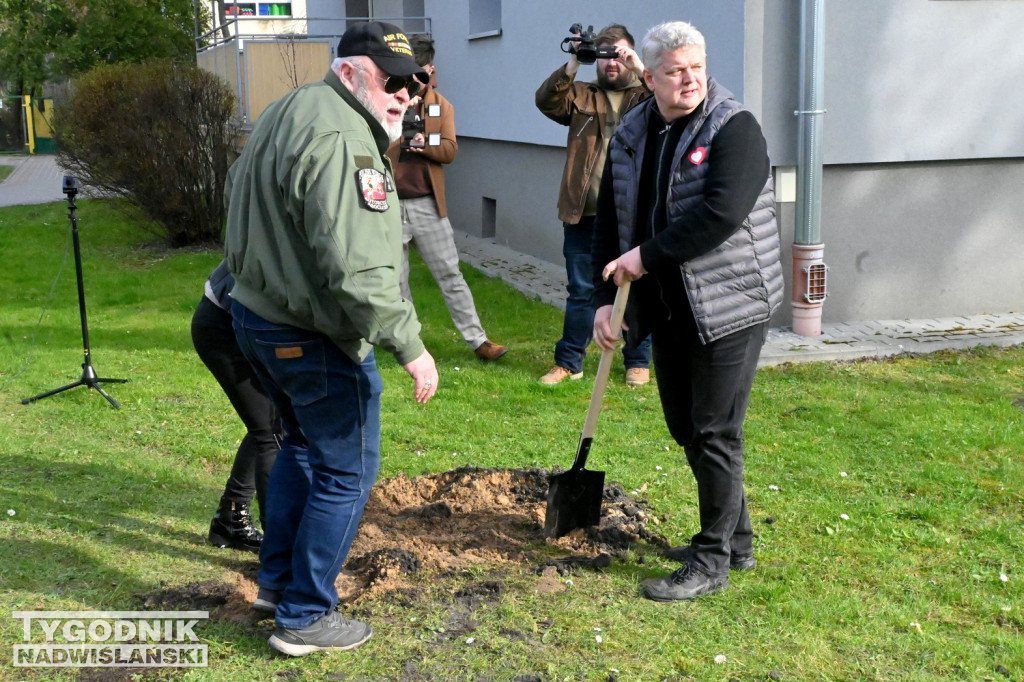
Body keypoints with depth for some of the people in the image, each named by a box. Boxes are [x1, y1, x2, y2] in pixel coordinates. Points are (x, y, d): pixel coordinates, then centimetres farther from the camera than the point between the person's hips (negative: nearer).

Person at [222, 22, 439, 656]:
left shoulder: (288, 113, 12)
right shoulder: (340, 139, -23)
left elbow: (239, 187, 25)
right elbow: (358, 268, -30)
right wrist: (410, 345, -26)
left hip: (258, 313, 11)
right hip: (314, 336, -11)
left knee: (302, 445, 26)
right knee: (346, 473, 2)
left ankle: (278, 578, 39)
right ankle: (305, 616, 13)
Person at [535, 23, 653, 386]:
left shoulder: (646, 95, 8)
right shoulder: (582, 96, 12)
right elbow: (547, 101, -5)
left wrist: (641, 70, -22)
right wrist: (571, 66, -18)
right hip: (583, 213, 2)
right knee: (581, 291, 8)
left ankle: (638, 363, 18)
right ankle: (569, 363, 16)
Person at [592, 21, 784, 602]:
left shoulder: (734, 128, -11)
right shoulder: (631, 138, 9)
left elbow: (721, 211, -25)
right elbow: (610, 224, 11)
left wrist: (647, 256, -21)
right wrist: (605, 300, 3)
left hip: (728, 307, -7)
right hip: (666, 310, 7)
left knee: (715, 434, -3)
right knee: (686, 428, 15)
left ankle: (713, 560, 10)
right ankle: (737, 539, 31)